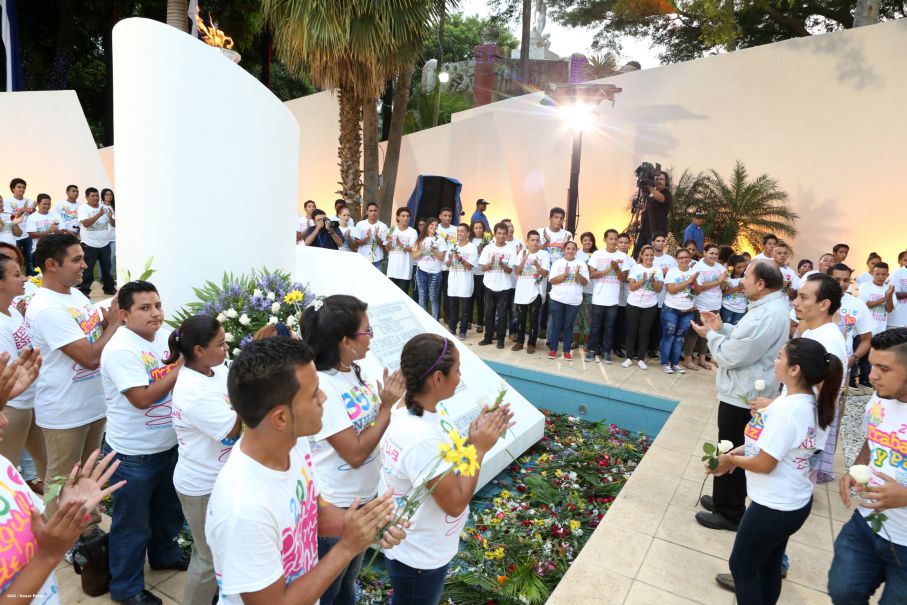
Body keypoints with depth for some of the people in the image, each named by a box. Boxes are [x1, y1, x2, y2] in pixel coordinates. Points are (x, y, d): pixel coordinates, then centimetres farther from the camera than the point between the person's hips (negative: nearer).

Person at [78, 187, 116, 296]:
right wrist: (98, 214, -27)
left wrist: (110, 217, -15)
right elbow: (86, 223, -20)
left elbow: (114, 224, 6)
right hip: (89, 245, -5)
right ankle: (84, 291, 5)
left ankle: (109, 288, 26)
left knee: (107, 268, 14)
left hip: (105, 244, 5)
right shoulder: (83, 208, -6)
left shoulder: (105, 208, 7)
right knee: (87, 269, -2)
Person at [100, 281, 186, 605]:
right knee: (132, 524, 11)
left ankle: (165, 554, 51)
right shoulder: (121, 350, -24)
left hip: (168, 444, 8)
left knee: (168, 509, 27)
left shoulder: (163, 336, -1)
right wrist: (181, 368, -26)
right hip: (133, 454, -7)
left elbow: (176, 379, 12)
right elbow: (142, 398, -29)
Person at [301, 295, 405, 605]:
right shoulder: (320, 386, -27)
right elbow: (355, 453, -25)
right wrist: (387, 405, -20)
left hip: (365, 497, 7)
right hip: (335, 508, -7)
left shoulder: (355, 371, -3)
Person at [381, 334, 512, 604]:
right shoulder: (421, 439, -35)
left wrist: (478, 435, -7)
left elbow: (444, 465, 4)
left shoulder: (409, 413, -6)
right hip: (419, 559, -8)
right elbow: (456, 503, -27)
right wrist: (479, 449, -22)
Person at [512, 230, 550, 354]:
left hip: (536, 292, -3)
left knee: (533, 319, 1)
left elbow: (545, 274, -10)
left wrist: (537, 266, -30)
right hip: (521, 291, 3)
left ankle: (531, 343, 11)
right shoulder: (522, 253, 5)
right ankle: (520, 341, 22)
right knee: (520, 318, 11)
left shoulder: (544, 254, -4)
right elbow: (517, 272, -1)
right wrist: (524, 260, -17)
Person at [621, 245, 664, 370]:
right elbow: (632, 287, -8)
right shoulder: (635, 268, -3)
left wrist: (652, 280, -19)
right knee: (632, 331, 4)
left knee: (644, 332, 6)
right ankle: (629, 358, 11)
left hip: (651, 306, 1)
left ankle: (640, 359, 13)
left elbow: (659, 289, -2)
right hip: (634, 304, -1)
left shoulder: (657, 270, 2)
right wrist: (643, 280, -22)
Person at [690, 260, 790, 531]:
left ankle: (730, 513, 19)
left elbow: (730, 356, -24)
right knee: (733, 452, 22)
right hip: (745, 392, 10)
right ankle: (726, 499, 38)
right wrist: (722, 328, 5)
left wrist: (711, 335, -9)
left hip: (741, 396, -10)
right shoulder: (772, 306, 6)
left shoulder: (766, 316, -28)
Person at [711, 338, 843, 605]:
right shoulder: (806, 400, -1)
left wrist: (731, 459, -7)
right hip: (792, 502, 8)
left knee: (741, 566, 11)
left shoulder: (786, 410, -30)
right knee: (768, 566, 24)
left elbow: (764, 463, -24)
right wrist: (738, 451, 1)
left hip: (774, 507, -8)